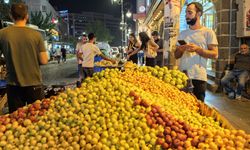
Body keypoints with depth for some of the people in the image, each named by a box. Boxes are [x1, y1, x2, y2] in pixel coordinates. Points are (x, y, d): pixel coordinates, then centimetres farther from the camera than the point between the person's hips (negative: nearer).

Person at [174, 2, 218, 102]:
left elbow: (215, 54, -6)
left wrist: (197, 49, -18)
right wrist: (180, 50, -5)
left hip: (198, 77, -4)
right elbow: (176, 55, 17)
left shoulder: (208, 32, 1)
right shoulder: (182, 33, 15)